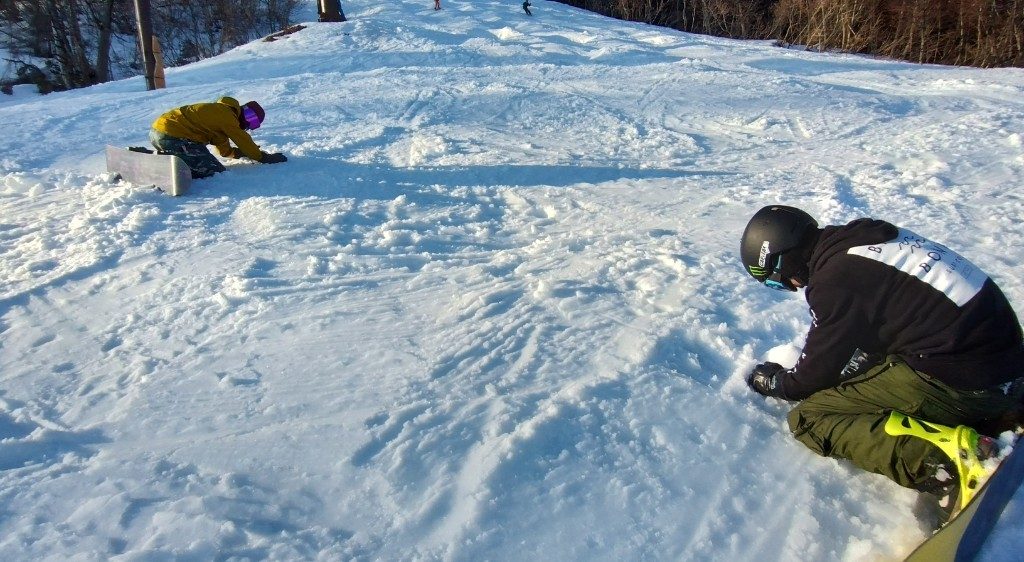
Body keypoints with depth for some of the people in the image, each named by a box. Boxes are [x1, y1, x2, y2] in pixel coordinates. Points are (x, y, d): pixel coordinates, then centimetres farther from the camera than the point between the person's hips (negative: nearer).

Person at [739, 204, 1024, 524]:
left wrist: (772, 382, 16)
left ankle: (947, 460, -22)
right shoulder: (863, 235, 11)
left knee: (809, 418, -6)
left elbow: (814, 375, -3)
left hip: (958, 380, -9)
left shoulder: (835, 279, -14)